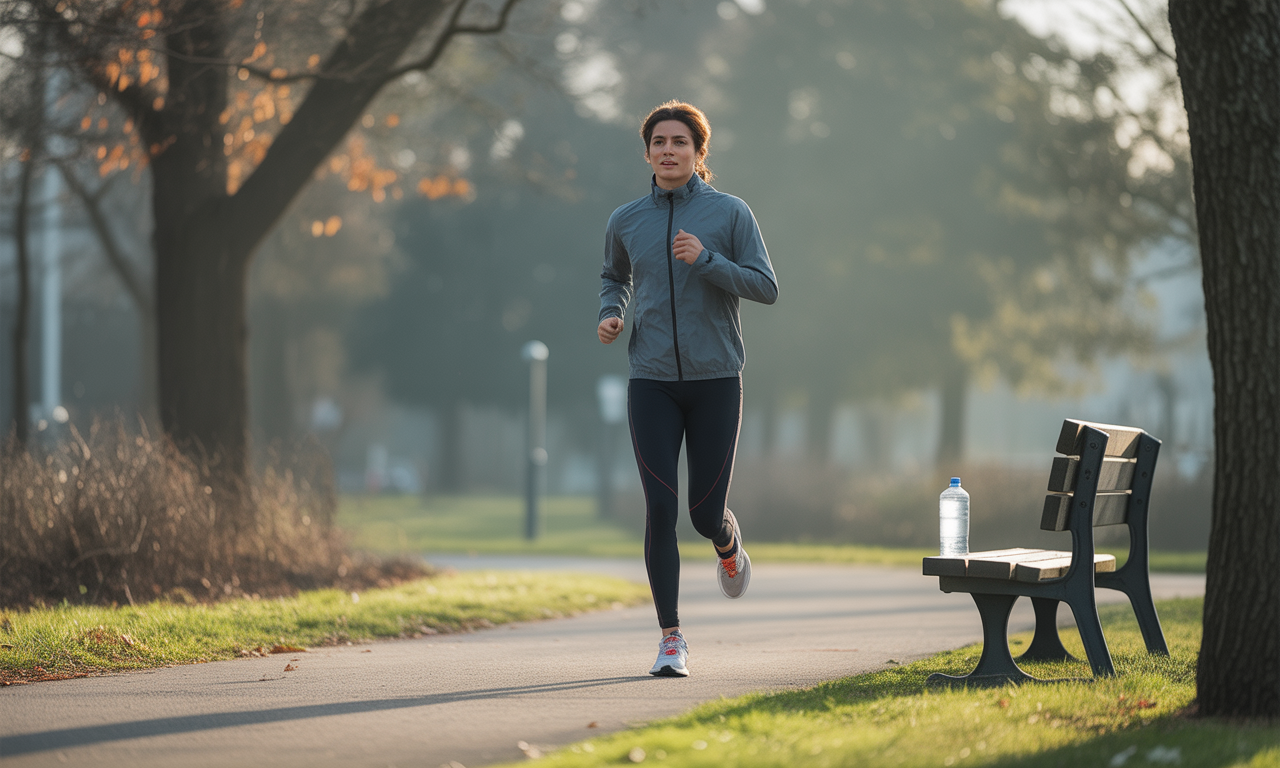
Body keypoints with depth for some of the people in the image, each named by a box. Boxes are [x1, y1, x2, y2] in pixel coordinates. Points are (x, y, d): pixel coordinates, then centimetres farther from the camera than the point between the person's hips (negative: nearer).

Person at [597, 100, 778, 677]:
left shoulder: (729, 213, -1)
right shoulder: (626, 222, 6)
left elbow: (766, 287, -5)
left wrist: (706, 260, -18)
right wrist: (609, 314, 4)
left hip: (715, 379, -1)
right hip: (651, 383, 1)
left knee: (705, 512, 1)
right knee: (661, 508, -9)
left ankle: (728, 544, 40)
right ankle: (671, 640, -1)